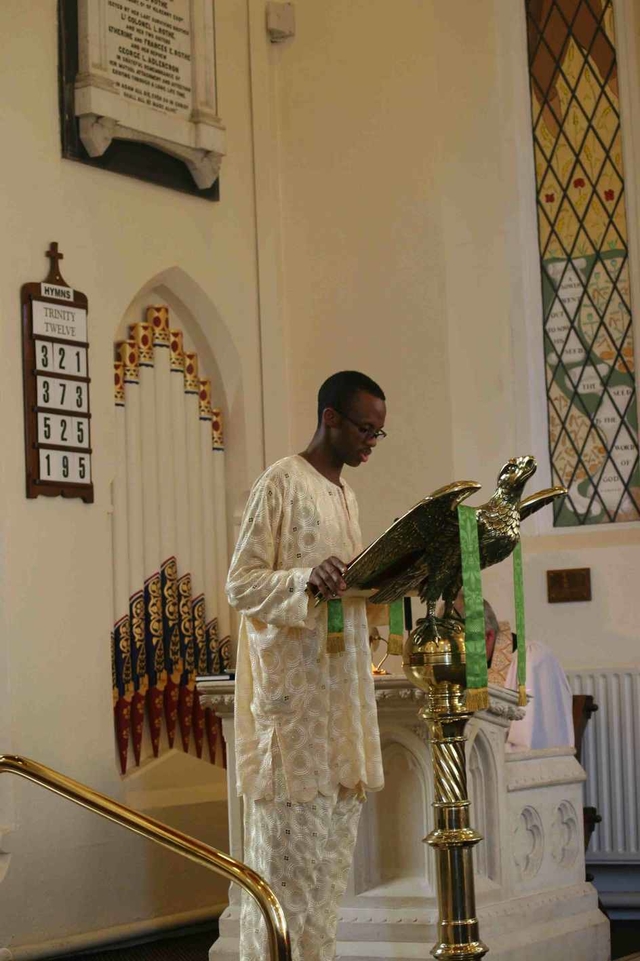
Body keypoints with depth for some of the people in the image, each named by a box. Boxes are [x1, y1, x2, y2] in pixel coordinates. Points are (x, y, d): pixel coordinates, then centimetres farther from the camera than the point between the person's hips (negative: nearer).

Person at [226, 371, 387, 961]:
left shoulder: (346, 496, 18)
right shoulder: (281, 484, -7)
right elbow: (241, 584, -11)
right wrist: (307, 580, -28)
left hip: (342, 686, 8)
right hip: (293, 688, -8)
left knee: (333, 844, 7)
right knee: (292, 840, -8)